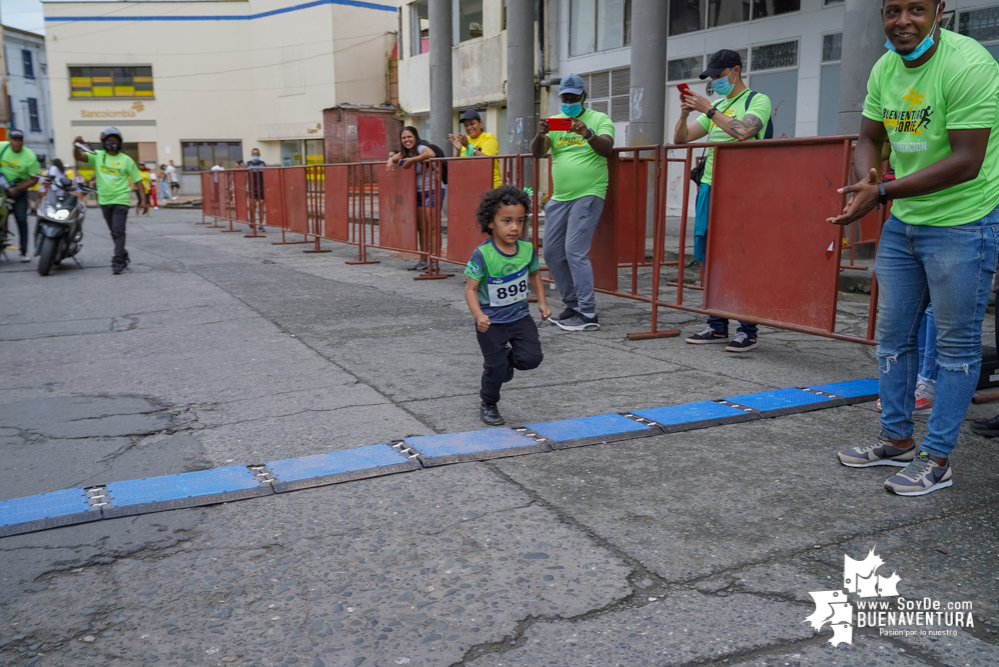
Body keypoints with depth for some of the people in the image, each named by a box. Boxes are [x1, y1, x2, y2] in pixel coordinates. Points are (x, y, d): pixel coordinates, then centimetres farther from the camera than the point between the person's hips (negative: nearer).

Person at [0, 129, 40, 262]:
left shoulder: (30, 157, -13)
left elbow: (34, 179, -11)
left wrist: (16, 189, -18)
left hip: (19, 190, -2)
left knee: (21, 220, -6)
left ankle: (24, 251, 1)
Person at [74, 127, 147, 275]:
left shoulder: (126, 160, 1)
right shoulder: (97, 156, 6)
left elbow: (137, 180, 0)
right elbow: (78, 157, -7)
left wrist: (143, 200, -7)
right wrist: (76, 146, -28)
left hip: (121, 200, -4)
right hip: (105, 201, 4)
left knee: (118, 231, -12)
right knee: (114, 232, 14)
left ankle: (118, 261, -13)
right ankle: (123, 256, 30)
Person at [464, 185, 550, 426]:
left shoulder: (527, 249, -6)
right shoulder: (482, 254, -20)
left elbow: (534, 275, 13)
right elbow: (471, 289, -17)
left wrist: (542, 302, 5)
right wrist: (478, 315, -32)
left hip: (520, 316, 4)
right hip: (491, 322, -4)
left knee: (532, 358, -8)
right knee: (495, 368, 3)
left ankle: (507, 358, 26)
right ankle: (488, 406, 30)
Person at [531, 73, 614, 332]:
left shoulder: (599, 119, 1)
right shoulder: (554, 122, 13)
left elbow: (607, 148, -16)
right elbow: (537, 153, 0)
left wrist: (588, 134, -35)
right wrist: (540, 135, -21)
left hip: (588, 195, -6)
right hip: (559, 197, 6)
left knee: (575, 251, -15)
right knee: (552, 253, 9)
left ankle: (588, 315, -9)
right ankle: (573, 305, 23)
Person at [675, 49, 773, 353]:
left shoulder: (758, 100, 2)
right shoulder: (716, 106, 21)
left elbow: (743, 131, -18)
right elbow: (680, 139, 19)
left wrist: (708, 109, -14)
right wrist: (685, 114, 0)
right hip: (710, 188, 7)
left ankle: (747, 331, -2)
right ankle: (717, 327, 15)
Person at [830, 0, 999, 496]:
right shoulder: (884, 69, 4)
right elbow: (868, 140, 11)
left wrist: (883, 192, -26)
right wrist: (865, 181, -11)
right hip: (902, 222, 8)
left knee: (956, 343, 2)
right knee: (893, 335, 12)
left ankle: (937, 459, 12)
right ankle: (897, 439, 27)